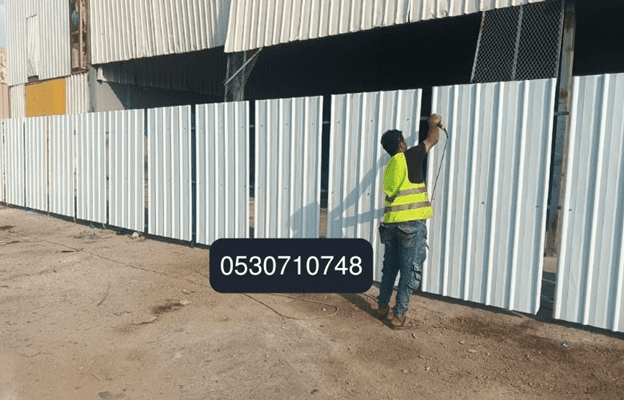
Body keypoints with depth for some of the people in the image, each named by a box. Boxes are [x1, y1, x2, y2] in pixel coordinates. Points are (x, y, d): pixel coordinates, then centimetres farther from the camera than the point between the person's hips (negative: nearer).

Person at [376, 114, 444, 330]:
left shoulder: (390, 166, 16)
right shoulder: (409, 158, -5)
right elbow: (432, 140, 9)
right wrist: (434, 123, 29)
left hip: (391, 224, 7)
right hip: (411, 224, -7)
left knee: (390, 267, 19)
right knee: (410, 271, 1)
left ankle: (383, 306, 29)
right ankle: (399, 316, 6)